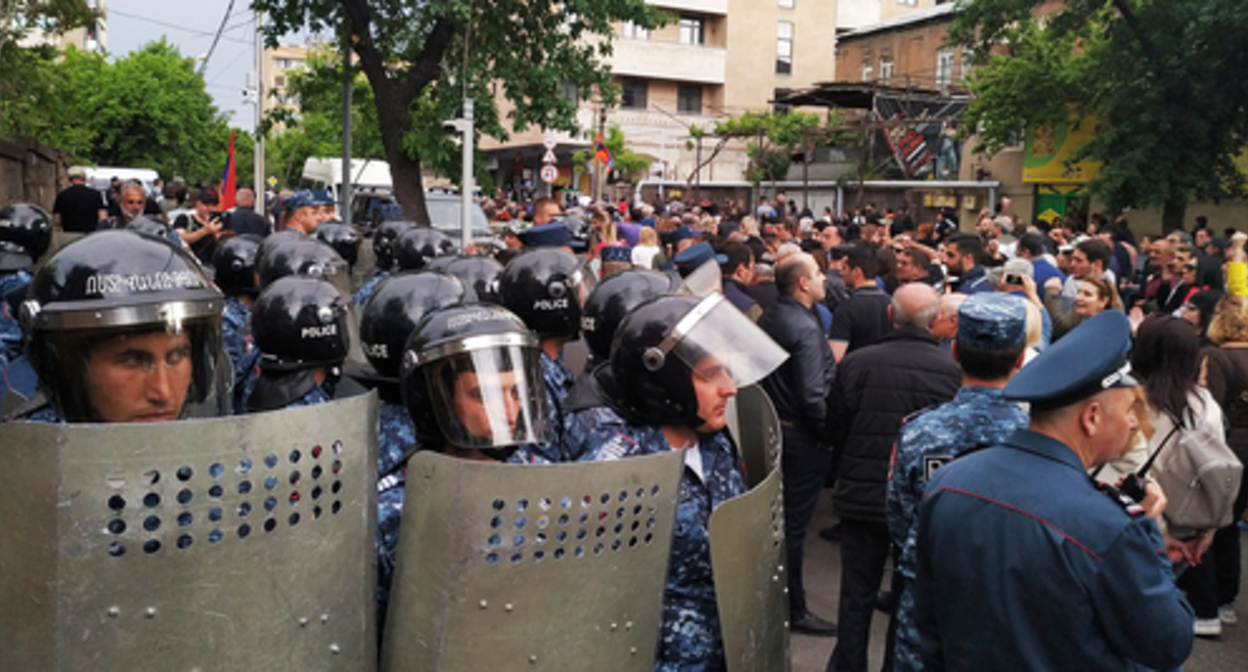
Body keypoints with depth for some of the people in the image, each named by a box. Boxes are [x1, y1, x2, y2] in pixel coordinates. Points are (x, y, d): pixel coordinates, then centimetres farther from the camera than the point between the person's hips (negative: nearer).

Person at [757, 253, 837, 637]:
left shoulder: (768, 319, 4)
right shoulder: (805, 328, -22)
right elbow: (812, 397, -25)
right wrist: (830, 436, -13)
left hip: (772, 428, 8)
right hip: (802, 435, -8)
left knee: (779, 515, 20)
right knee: (795, 522, 2)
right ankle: (793, 610, 14)